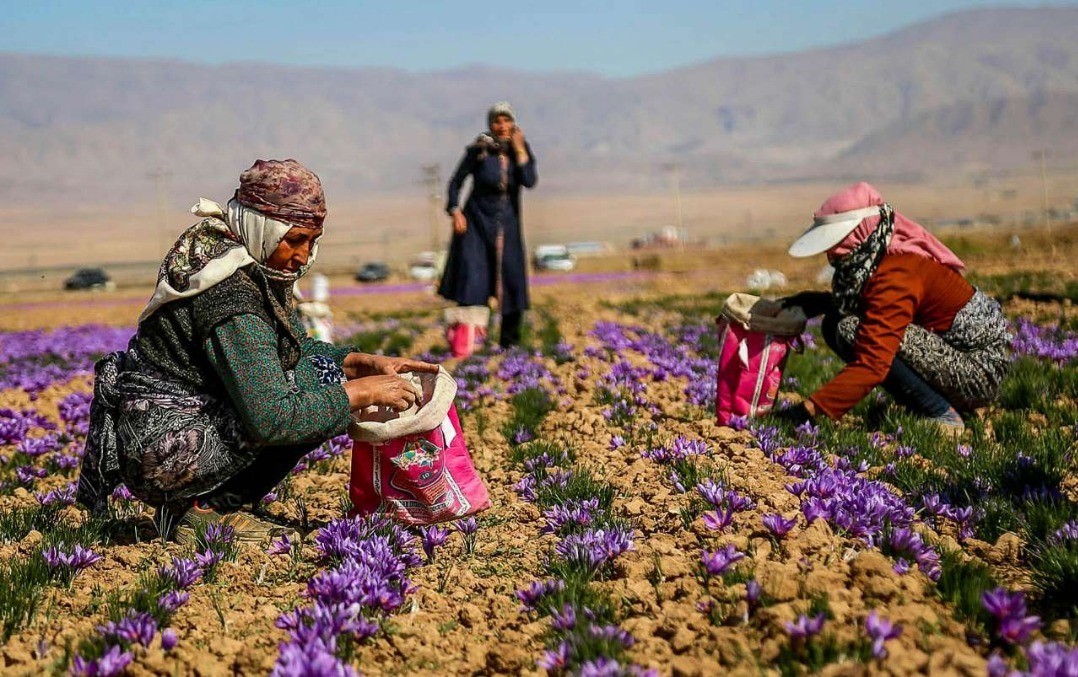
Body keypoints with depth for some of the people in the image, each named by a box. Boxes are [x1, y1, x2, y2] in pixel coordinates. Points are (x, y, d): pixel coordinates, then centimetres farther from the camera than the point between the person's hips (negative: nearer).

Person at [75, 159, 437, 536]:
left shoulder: (256, 270, 6)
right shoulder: (231, 294, -23)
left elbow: (299, 349, 17)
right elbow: (270, 419, -28)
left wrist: (365, 362, 2)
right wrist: (359, 393, -19)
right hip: (167, 457, -10)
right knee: (320, 378, -13)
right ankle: (209, 508, -7)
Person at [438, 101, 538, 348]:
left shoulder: (521, 149, -2)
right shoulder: (479, 150, -9)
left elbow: (530, 182, -17)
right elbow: (456, 181, -2)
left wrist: (519, 150, -19)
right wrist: (455, 212, -14)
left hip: (507, 225, 3)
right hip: (476, 221, -3)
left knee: (513, 281, 3)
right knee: (471, 281, -13)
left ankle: (509, 342, 16)